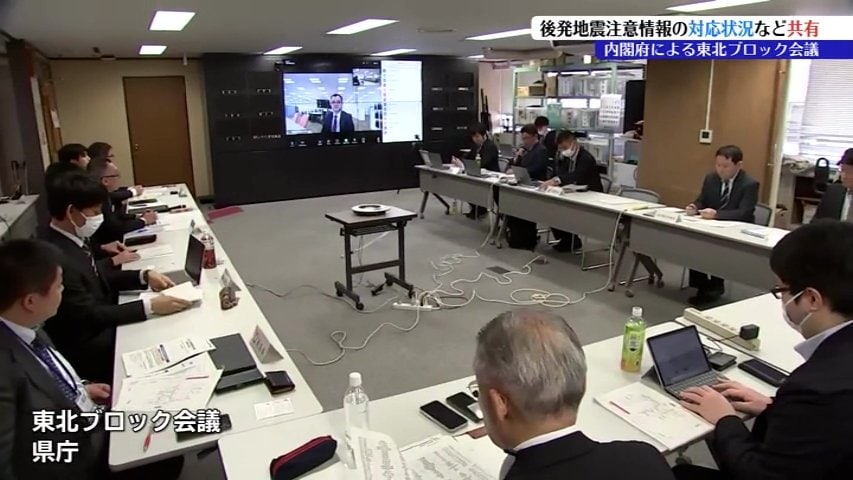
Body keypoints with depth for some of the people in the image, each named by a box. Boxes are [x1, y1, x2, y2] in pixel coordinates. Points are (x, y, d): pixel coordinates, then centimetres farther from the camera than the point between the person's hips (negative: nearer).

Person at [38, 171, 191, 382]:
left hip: (101, 325, 8)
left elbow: (102, 276, 11)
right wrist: (150, 307, -27)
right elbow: (89, 315, -25)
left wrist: (144, 276, -3)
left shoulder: (72, 238, -1)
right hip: (85, 348, -8)